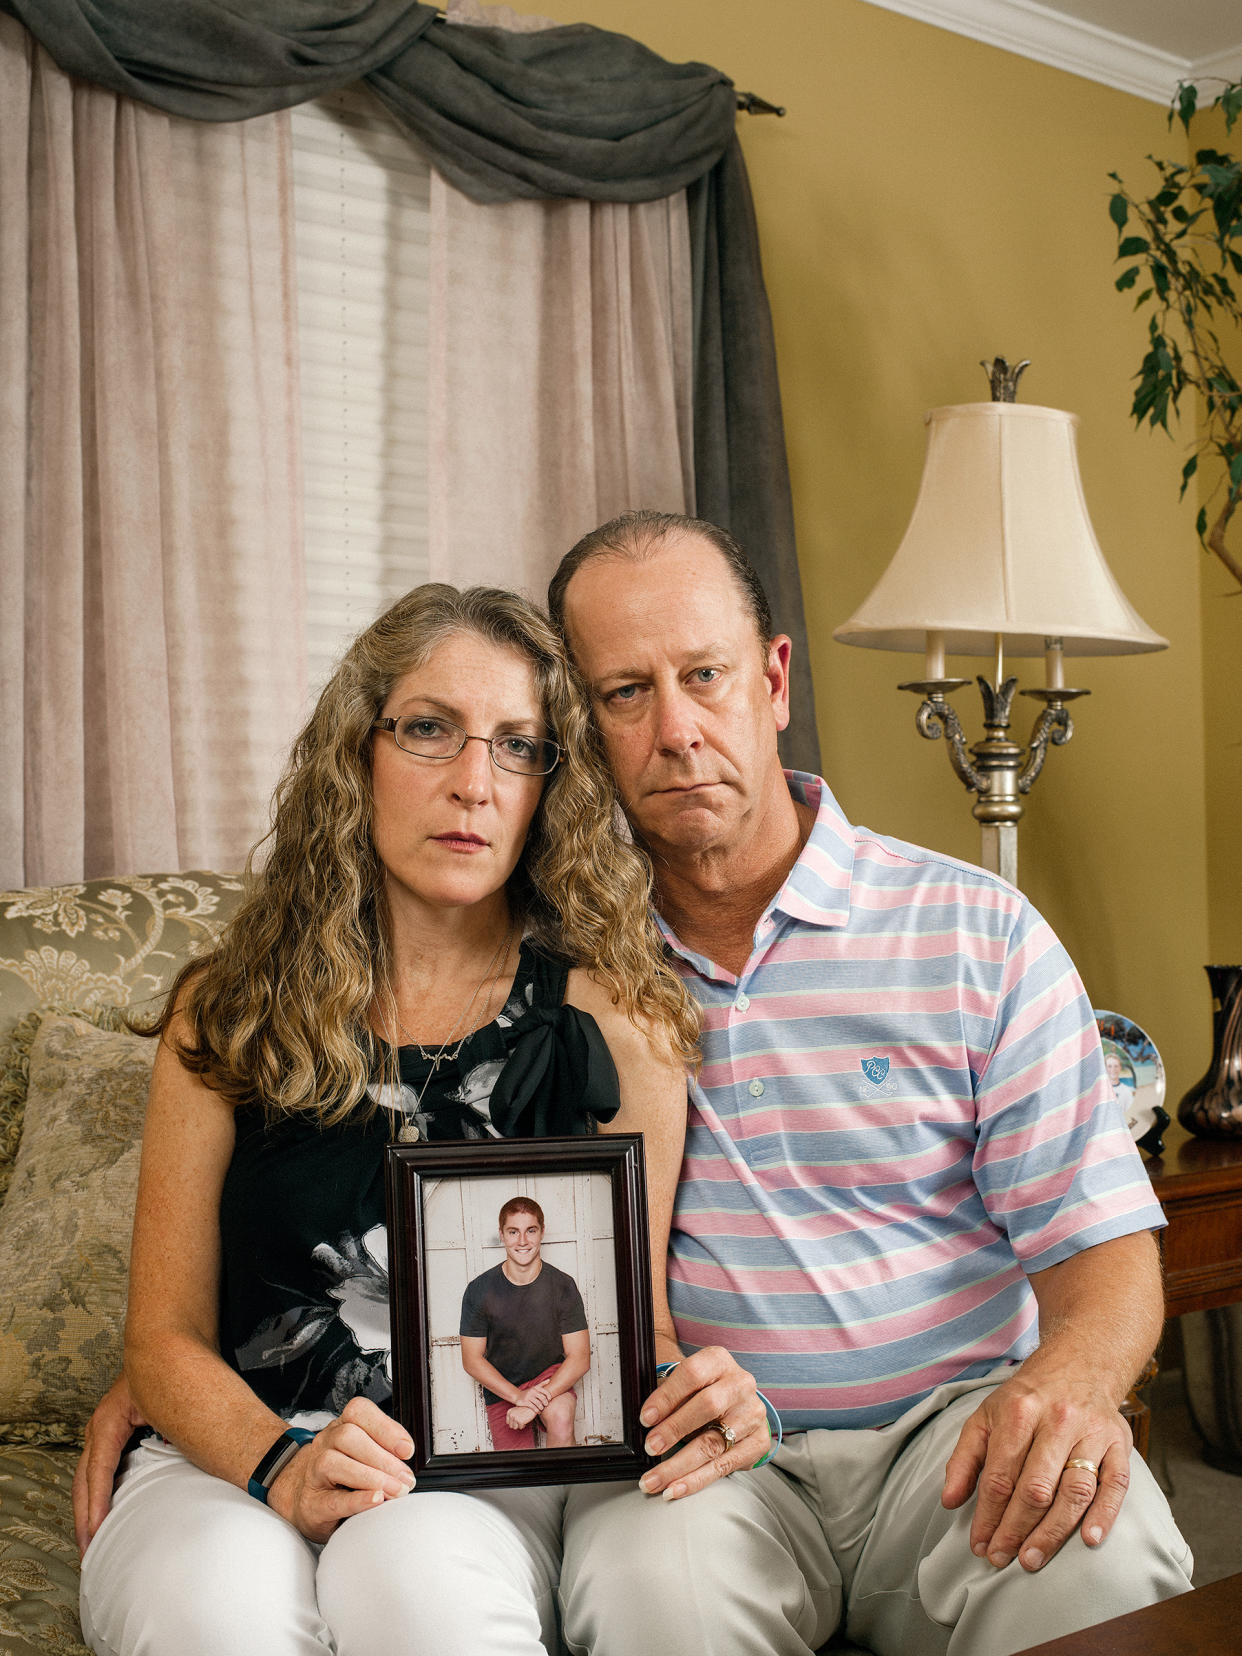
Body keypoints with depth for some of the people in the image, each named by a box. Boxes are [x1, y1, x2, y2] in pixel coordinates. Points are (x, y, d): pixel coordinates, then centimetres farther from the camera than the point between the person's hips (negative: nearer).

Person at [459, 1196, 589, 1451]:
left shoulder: (563, 1286, -8)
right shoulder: (479, 1291, -7)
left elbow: (579, 1358, -9)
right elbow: (472, 1360, -4)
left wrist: (535, 1404, -21)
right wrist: (518, 1395, -18)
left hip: (551, 1377, -1)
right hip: (501, 1389, 1)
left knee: (560, 1417, -33)